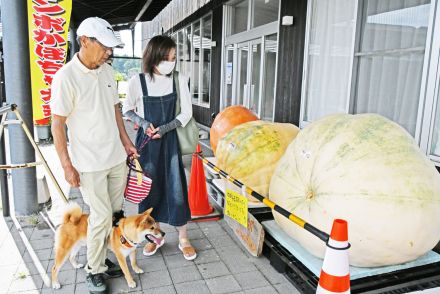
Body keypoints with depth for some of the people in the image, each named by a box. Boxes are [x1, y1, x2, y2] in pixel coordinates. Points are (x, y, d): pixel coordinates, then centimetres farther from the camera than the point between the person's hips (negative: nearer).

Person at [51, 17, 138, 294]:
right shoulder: (65, 77, -15)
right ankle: (94, 270, 22)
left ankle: (104, 258, 32)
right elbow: (57, 124, -12)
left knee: (115, 212, 13)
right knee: (102, 216, 0)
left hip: (117, 157, 6)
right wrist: (67, 165, -12)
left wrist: (126, 142, 13)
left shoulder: (107, 71, 5)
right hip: (90, 164, -6)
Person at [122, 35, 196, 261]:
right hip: (146, 142, 0)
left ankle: (183, 239, 18)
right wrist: (143, 122, -13)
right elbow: (127, 110, 6)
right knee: (149, 188, 9)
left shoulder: (179, 80, -5)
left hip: (170, 140, 0)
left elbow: (186, 112, -1)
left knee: (176, 189, 1)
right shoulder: (137, 81, -7)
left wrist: (165, 128, -14)